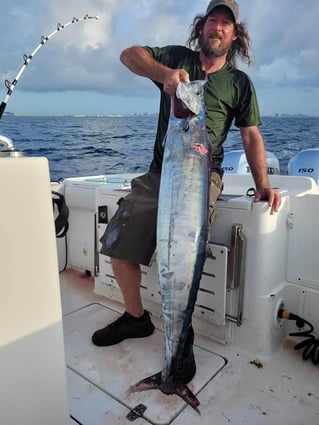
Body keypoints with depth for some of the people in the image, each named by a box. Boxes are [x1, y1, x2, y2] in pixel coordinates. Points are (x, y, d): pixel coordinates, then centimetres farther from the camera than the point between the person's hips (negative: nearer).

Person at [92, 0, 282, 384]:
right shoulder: (178, 58, 14)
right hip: (159, 172, 3)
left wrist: (262, 184, -5)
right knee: (117, 244, -2)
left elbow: (251, 136, 9)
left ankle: (182, 334, -1)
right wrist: (164, 73, -19)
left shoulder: (239, 82, 12)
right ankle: (136, 317, 18)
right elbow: (129, 54, 2)